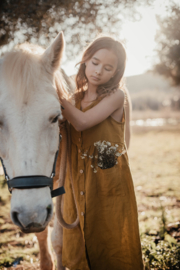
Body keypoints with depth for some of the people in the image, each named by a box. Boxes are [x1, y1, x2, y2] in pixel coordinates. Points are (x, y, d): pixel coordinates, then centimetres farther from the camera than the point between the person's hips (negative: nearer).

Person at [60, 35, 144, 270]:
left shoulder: (116, 96, -8)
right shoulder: (76, 97, 7)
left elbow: (82, 122, -21)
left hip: (110, 184, -4)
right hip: (78, 185, 5)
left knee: (112, 246, 8)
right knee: (78, 248, 14)